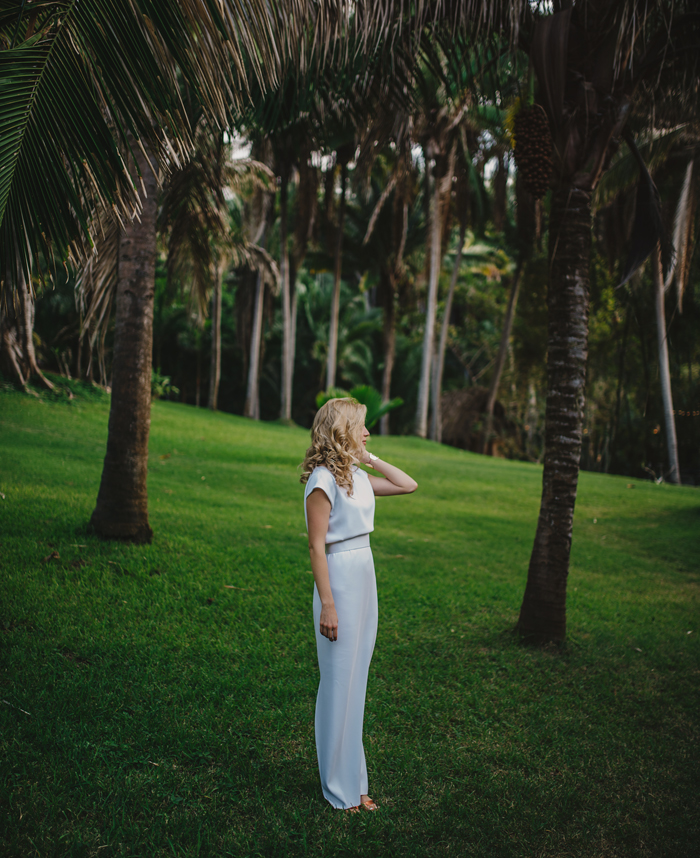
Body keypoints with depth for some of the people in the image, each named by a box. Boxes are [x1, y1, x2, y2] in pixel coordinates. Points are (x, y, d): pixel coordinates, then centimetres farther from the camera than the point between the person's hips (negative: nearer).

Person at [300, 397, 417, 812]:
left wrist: (370, 458, 9)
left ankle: (353, 779, 25)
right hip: (340, 578, -8)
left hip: (365, 576, 8)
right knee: (339, 681, 2)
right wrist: (327, 605, -18)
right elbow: (317, 546, -16)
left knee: (356, 680, 14)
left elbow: (409, 485, 17)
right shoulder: (323, 479, -14)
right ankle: (340, 788, 15)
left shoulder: (357, 476, 9)